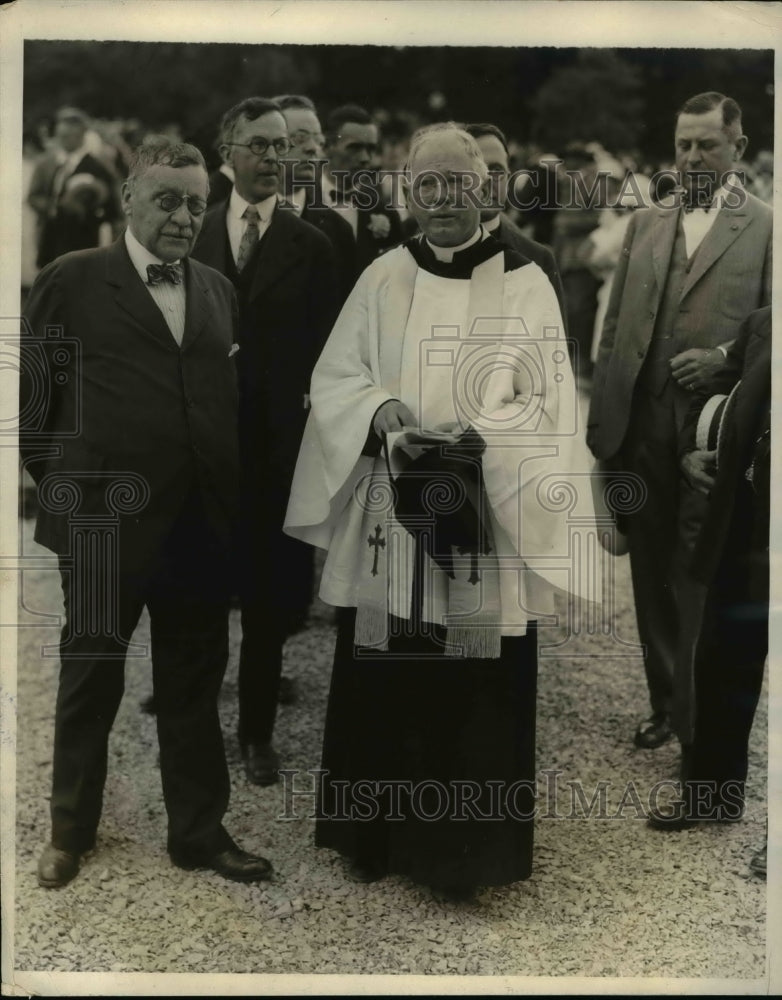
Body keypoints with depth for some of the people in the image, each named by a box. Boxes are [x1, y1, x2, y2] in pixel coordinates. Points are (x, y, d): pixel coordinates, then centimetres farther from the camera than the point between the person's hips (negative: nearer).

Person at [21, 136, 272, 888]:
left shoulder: (218, 289, 11)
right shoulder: (71, 280, -3)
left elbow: (229, 400, 13)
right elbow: (29, 395, 0)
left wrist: (233, 501, 8)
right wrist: (65, 487, 2)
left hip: (202, 526, 4)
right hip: (103, 525, -4)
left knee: (195, 688, 13)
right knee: (89, 682, 12)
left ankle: (199, 832, 29)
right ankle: (70, 832, 32)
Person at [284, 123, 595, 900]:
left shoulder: (525, 284, 0)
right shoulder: (381, 279, 6)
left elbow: (550, 404, -3)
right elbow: (332, 378, 5)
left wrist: (481, 436, -20)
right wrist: (380, 407, -16)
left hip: (487, 521, -2)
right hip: (389, 520, 2)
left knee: (475, 691, 2)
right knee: (380, 684, 7)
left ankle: (463, 849, 18)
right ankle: (378, 835, 24)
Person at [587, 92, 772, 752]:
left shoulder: (764, 227, 0)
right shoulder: (645, 223, 13)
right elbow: (614, 326, 11)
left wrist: (723, 359, -17)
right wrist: (600, 417, 6)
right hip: (641, 427, 5)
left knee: (700, 581, -1)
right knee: (652, 576, 14)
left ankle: (703, 727, 12)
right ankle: (666, 702, 30)